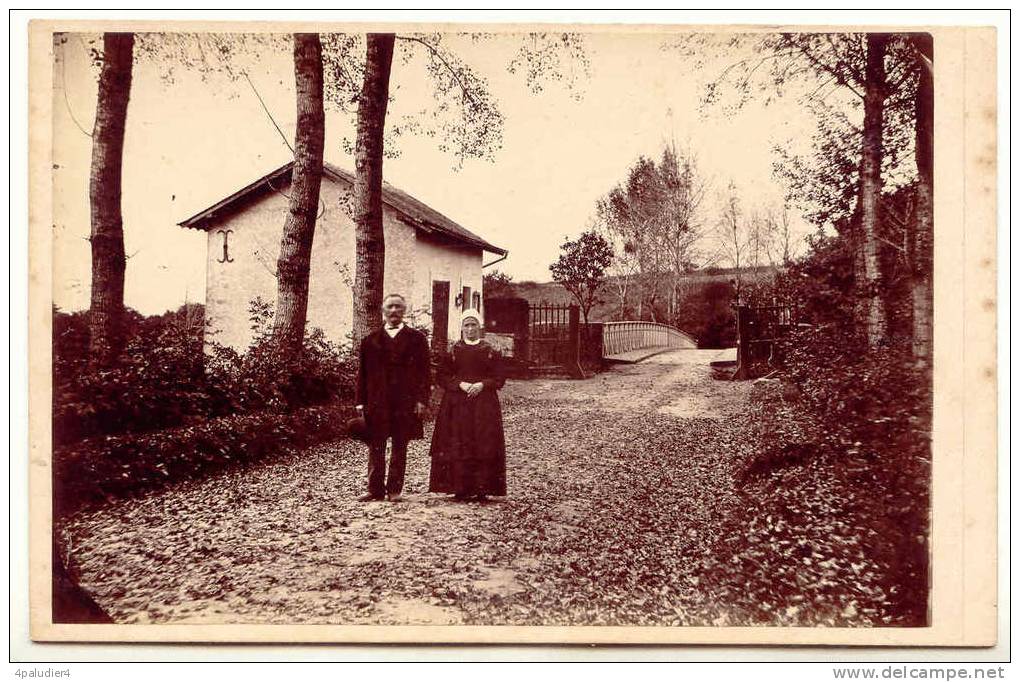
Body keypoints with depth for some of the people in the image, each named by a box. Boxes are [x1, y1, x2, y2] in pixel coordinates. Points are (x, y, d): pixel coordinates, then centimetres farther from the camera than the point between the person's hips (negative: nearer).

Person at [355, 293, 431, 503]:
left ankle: (394, 489, 12)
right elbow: (363, 373, 9)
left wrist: (422, 400, -7)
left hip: (405, 402, -1)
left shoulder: (417, 338, 7)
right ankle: (376, 489, 11)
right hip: (376, 401, 1)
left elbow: (424, 372, 2)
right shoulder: (370, 340, 11)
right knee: (376, 447, 4)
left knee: (400, 446, 4)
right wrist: (361, 402, 2)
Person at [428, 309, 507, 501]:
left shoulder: (491, 352, 7)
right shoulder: (453, 351, 8)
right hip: (457, 405, 0)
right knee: (458, 447, -4)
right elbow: (441, 377, 3)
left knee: (484, 447, -4)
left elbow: (499, 379, 3)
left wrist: (482, 385, -14)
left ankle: (482, 489, 1)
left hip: (484, 405, 0)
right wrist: (460, 384, -12)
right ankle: (460, 489, 1)